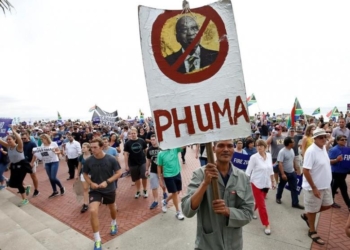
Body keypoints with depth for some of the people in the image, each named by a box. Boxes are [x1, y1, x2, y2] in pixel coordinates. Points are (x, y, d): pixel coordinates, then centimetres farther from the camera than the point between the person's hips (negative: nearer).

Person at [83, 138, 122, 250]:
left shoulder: (111, 159, -18)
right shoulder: (88, 161, -13)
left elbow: (119, 173, -11)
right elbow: (85, 174, 2)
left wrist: (107, 182, -22)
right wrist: (91, 183, -16)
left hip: (109, 189, 0)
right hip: (95, 190, 0)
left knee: (112, 208, 22)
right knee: (93, 211, -19)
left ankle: (114, 224, 56)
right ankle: (97, 240, -1)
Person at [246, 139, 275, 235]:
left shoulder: (269, 155, -1)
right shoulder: (254, 157, -17)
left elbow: (271, 170, 10)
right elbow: (248, 171, -16)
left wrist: (273, 181, 15)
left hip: (266, 183, 6)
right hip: (257, 184, -5)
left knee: (258, 202, 21)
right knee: (262, 205, 0)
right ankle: (267, 225, 15)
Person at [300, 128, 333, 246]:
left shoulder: (323, 148, 2)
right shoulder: (311, 151, -25)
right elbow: (305, 171, -26)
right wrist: (314, 188, -23)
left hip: (325, 185, 8)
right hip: (314, 187, -8)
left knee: (327, 205, 21)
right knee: (313, 210, 9)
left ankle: (306, 215, 39)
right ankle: (312, 231, 30)